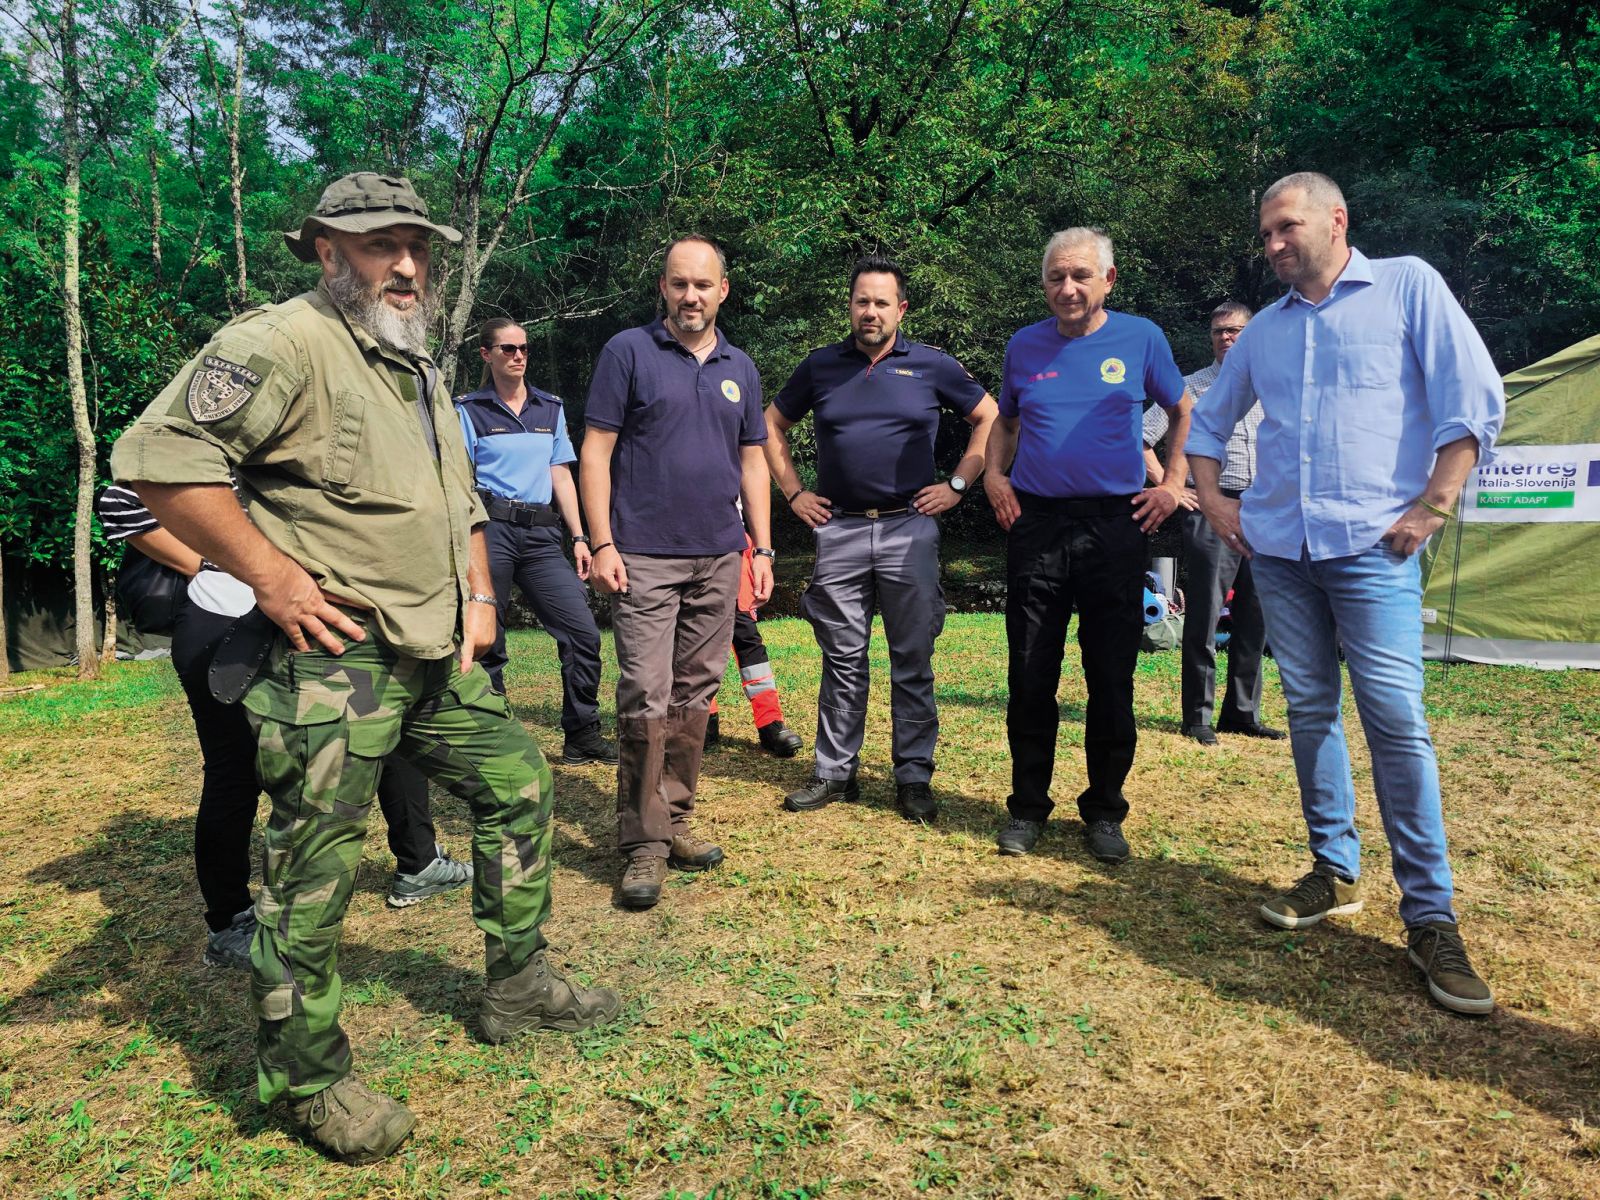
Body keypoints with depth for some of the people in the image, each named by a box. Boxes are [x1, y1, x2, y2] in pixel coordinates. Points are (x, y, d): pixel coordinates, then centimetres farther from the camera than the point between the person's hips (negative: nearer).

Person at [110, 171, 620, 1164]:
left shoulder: (421, 369, 19)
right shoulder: (284, 343, -10)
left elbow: (461, 500, 28)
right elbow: (160, 457, -21)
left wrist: (478, 597, 15)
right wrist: (272, 577, -19)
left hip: (438, 656, 9)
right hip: (336, 656, -9)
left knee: (518, 783, 15)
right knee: (316, 868, -1)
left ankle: (517, 986, 31)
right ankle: (307, 1079, 18)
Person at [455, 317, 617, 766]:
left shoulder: (551, 408, 16)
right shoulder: (469, 410, 6)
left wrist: (579, 537, 8)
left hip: (540, 533, 3)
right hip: (491, 528, -3)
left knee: (583, 631, -7)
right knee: (487, 640, 1)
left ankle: (583, 736, 3)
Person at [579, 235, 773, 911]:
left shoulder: (739, 368, 14)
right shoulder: (629, 352, 0)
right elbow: (595, 453, -3)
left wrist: (762, 550, 10)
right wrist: (602, 543, -11)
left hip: (719, 558, 5)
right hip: (646, 556, -5)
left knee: (694, 697, 9)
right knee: (646, 699, -8)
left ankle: (675, 822, 21)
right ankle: (644, 843, 2)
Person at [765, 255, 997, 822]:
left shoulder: (932, 366, 4)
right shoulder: (821, 365, 9)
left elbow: (990, 419, 9)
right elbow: (773, 425, 18)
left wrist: (957, 485, 1)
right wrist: (793, 492, 9)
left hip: (909, 529, -1)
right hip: (838, 529, 2)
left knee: (913, 662, 3)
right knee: (842, 660, 8)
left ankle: (914, 777, 13)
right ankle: (834, 772, 18)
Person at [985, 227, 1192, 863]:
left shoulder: (1141, 338, 3)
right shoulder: (1025, 345, 8)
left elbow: (1182, 411, 16)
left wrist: (1173, 484, 5)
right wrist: (994, 477, 7)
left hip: (1116, 525, -1)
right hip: (1036, 523, 1)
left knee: (1112, 679, 4)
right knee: (1030, 677, 4)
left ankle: (1104, 811, 19)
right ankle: (1027, 807, 18)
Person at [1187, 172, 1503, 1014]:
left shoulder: (1407, 287, 3)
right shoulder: (1264, 329, 16)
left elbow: (1474, 402, -4)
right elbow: (1208, 421, 27)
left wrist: (1431, 509, -11)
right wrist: (1212, 500, 13)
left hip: (1371, 544, -5)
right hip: (1276, 547, 5)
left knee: (1396, 718, -9)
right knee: (1309, 708, 8)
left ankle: (1430, 917, -1)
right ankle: (1334, 871, 21)